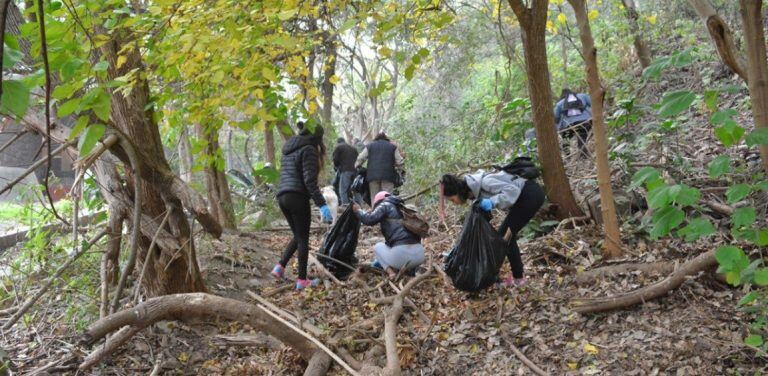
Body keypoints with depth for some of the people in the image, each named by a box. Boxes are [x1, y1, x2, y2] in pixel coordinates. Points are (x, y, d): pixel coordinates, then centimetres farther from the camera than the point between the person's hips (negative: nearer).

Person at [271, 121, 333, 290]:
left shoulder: (289, 150, 20)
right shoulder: (308, 149, -7)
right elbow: (309, 181, -16)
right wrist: (322, 204, -18)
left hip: (282, 197, 8)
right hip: (298, 197, -8)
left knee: (298, 236, 19)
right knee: (303, 238, 1)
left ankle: (280, 267, 8)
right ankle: (302, 280, 4)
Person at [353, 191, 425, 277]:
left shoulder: (385, 205, 7)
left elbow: (369, 220, -7)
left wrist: (358, 210, 14)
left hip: (401, 253, -7)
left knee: (378, 247, 25)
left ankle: (391, 272, 4)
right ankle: (410, 269, 14)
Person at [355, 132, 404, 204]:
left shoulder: (370, 145, 15)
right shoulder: (392, 146, 12)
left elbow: (360, 159, 10)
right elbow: (399, 161, 8)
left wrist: (358, 166, 25)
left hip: (373, 175, 1)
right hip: (388, 176, -1)